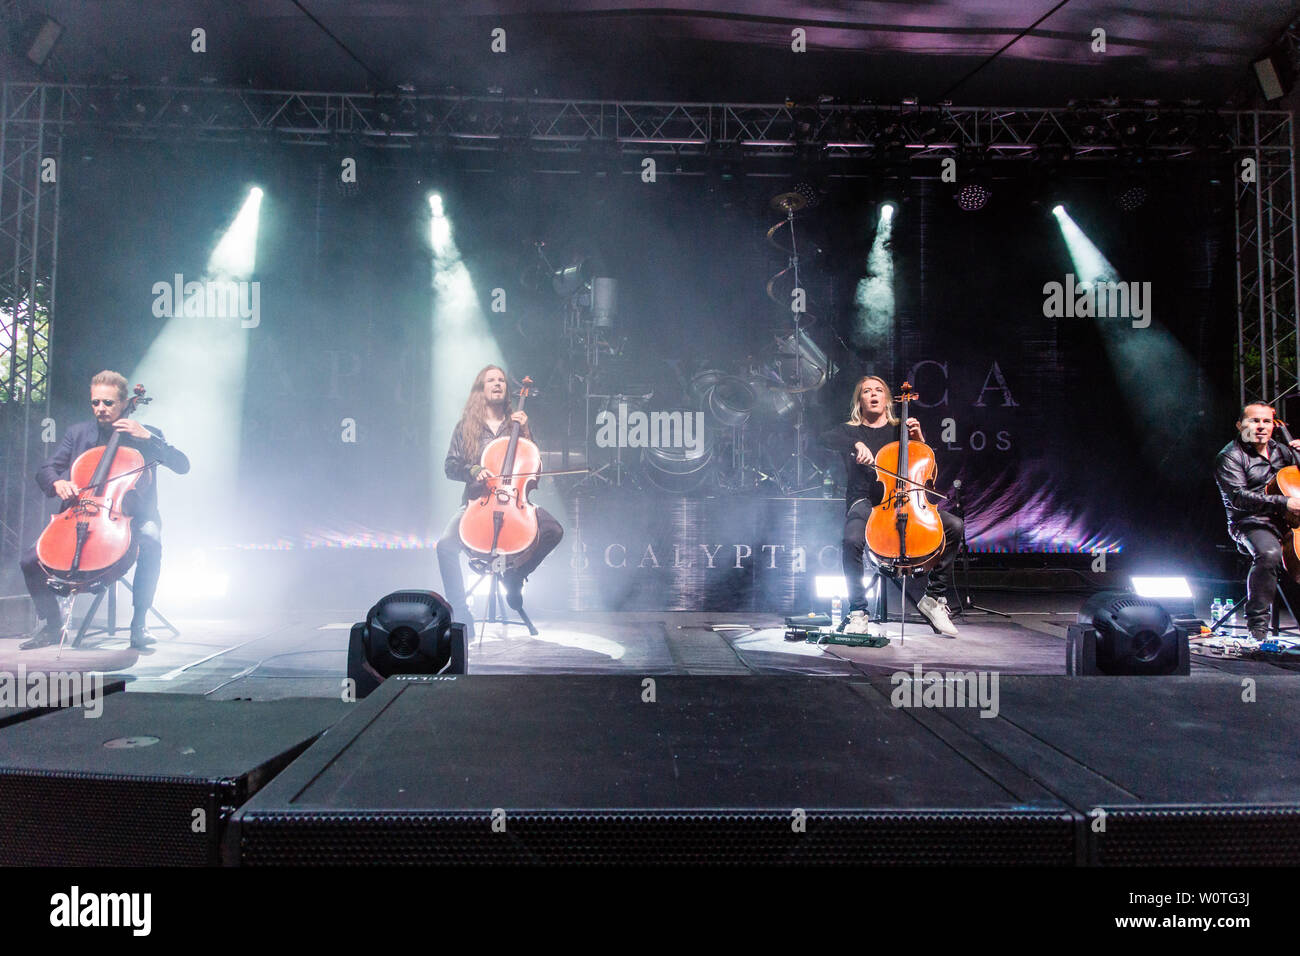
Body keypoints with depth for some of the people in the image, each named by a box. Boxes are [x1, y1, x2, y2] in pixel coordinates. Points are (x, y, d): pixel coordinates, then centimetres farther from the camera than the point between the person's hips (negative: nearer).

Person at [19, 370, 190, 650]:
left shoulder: (146, 435, 5)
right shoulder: (77, 433, 14)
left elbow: (182, 465, -8)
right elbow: (45, 471, 9)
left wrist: (147, 437, -17)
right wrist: (57, 483, -15)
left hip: (130, 518, -4)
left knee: (151, 543, -37)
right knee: (30, 561, -13)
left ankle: (138, 624, -25)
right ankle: (53, 625, 11)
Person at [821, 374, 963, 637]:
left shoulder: (901, 429, 20)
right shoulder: (851, 430, 12)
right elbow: (826, 438, -11)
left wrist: (919, 440, 0)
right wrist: (856, 444, -27)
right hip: (865, 502, -3)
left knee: (954, 526, -19)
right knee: (852, 541, -36)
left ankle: (934, 597, -7)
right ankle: (858, 612, -19)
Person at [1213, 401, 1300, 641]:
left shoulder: (1280, 450, 18)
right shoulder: (1229, 456, -3)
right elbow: (1238, 498, -16)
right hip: (1252, 524, -7)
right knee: (1269, 554, -36)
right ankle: (1257, 624, -28)